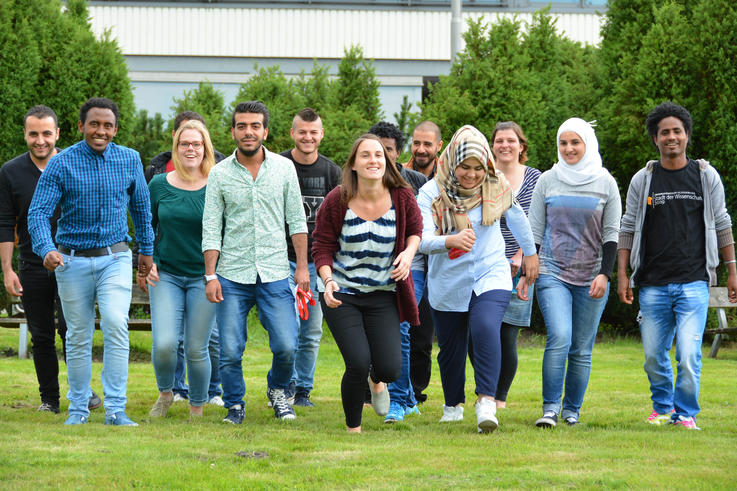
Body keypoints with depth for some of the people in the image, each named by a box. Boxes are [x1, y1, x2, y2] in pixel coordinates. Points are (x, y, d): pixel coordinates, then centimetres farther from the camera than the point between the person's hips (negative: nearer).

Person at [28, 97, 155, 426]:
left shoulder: (130, 160, 2)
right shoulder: (62, 164, -7)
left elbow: (140, 207, 17)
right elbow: (38, 212, -11)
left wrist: (146, 250, 23)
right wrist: (46, 249, -29)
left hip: (115, 258, 0)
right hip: (73, 260, 0)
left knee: (116, 325, -18)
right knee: (78, 337, 7)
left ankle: (116, 409, -16)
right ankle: (78, 409, 21)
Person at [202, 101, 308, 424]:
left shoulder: (284, 168, 4)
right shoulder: (220, 174, 2)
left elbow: (296, 220, 8)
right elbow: (211, 228, 2)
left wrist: (302, 267, 2)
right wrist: (210, 276, -4)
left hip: (274, 275, 0)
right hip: (233, 275, 0)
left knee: (286, 346, -7)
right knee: (230, 351, -2)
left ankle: (278, 390, 22)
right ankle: (235, 406, 17)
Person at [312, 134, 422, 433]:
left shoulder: (401, 197, -6)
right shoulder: (337, 201, -10)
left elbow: (415, 228, 13)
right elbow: (322, 246, -3)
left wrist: (409, 252, -8)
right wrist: (328, 280, -20)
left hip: (383, 295, 2)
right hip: (341, 295, -2)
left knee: (390, 368, -10)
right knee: (358, 365, -15)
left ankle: (377, 380, 32)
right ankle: (353, 428, 11)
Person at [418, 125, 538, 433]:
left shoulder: (496, 187, -6)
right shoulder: (432, 193, -12)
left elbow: (516, 216, 14)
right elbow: (423, 240, -23)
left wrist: (529, 252, 25)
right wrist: (452, 241, -43)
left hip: (490, 275, -1)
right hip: (447, 284, 1)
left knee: (485, 329, -27)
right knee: (451, 347, 11)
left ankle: (486, 404, -31)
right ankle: (453, 405, 37)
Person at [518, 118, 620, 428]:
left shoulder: (606, 184, 4)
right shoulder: (547, 181, 5)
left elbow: (612, 235, 4)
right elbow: (534, 231, 9)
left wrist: (605, 274, -6)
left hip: (591, 277, 1)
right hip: (553, 272, -1)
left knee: (582, 348, 1)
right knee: (559, 337, -18)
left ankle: (572, 409, 14)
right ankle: (550, 408, -14)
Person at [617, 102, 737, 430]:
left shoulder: (706, 176, 6)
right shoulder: (643, 180, 6)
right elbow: (628, 229, 10)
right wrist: (622, 275, 4)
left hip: (693, 283, -1)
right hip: (653, 285, 1)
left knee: (688, 354, -12)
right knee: (654, 356, 7)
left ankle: (686, 413, 4)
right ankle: (662, 406, 31)